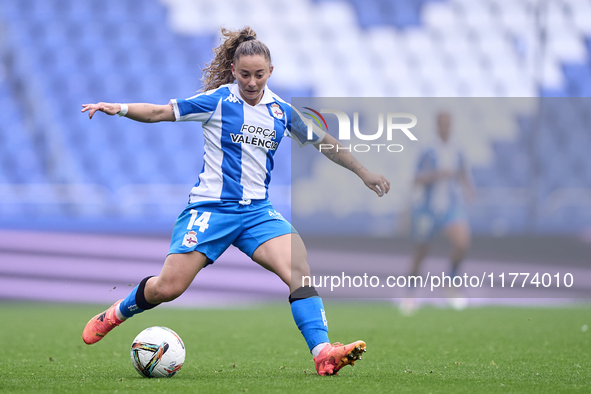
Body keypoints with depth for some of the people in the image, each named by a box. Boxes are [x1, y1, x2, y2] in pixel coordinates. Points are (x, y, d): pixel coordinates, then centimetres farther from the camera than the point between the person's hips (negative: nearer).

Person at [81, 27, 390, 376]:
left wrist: (363, 171, 26)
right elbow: (159, 112, -4)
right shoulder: (217, 101, -4)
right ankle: (116, 313, 24)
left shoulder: (281, 110, 9)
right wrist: (120, 109, -20)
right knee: (168, 287, -8)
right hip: (211, 206, -3)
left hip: (258, 211, 3)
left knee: (299, 269, -23)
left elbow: (322, 141, 22)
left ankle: (323, 352, -31)